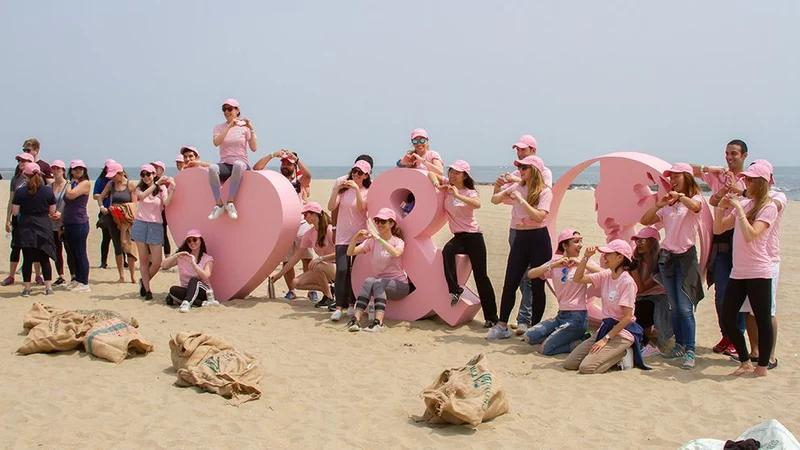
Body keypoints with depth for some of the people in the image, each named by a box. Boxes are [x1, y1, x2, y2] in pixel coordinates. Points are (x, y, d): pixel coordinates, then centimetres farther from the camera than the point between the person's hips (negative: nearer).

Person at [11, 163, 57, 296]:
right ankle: (48, 287, 10)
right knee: (45, 259, 9)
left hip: (26, 229, -1)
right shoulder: (48, 191, -3)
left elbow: (15, 212, -4)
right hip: (44, 229, 1)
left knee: (27, 259, 5)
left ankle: (26, 288, 8)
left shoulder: (20, 192, -6)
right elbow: (52, 212, 2)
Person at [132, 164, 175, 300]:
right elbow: (142, 196, -16)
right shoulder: (140, 188, 8)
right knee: (143, 260, 2)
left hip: (155, 226, -1)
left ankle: (144, 281, 22)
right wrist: (156, 184, -19)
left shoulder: (162, 188, 4)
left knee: (157, 262, -5)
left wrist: (172, 190, -27)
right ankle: (147, 289, 11)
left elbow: (166, 203, -14)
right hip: (140, 224, 1)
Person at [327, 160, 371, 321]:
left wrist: (357, 189, -23)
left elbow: (362, 208, -16)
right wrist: (336, 189, -16)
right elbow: (331, 207, -4)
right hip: (343, 236, 0)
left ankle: (352, 304, 19)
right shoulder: (343, 187, 4)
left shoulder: (367, 191, 0)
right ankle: (339, 306, -13)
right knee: (341, 270, -12)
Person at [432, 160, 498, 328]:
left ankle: (491, 317, 2)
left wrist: (457, 195, -33)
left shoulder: (470, 192, -4)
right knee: (447, 251, -33)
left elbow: (477, 204, -26)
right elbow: (431, 173, 13)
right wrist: (436, 182, -7)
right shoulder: (447, 186, 8)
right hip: (458, 236, 4)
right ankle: (455, 289, -23)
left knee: (481, 276, -5)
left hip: (473, 236, -4)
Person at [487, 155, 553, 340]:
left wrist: (521, 199, -20)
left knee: (537, 285, 3)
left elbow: (539, 216, -21)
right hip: (520, 238, 5)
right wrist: (502, 191, -9)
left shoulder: (545, 192, -7)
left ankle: (534, 326, 15)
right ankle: (502, 326, 10)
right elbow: (494, 200, 11)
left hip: (539, 239, -5)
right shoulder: (517, 187, 8)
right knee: (509, 283, 3)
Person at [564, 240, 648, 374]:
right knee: (569, 364, 0)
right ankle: (614, 354, 12)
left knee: (586, 368, -22)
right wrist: (586, 257, -8)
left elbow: (627, 317, -19)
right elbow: (577, 279, 5)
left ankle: (624, 355, 1)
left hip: (622, 331, -8)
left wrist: (606, 339, -17)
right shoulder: (605, 275, 4)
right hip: (605, 327, 8)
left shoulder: (627, 282, -18)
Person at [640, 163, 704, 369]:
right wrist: (658, 205, -5)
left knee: (685, 307, -12)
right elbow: (644, 221, 8)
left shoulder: (695, 199, -1)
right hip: (666, 256, 6)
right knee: (674, 306, 10)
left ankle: (690, 351, -10)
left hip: (686, 256, -6)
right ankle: (680, 345, 19)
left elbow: (695, 207, -27)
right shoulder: (667, 205, 15)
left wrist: (679, 195, -17)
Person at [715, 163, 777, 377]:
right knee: (727, 319, 7)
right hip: (738, 272, 7)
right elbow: (718, 229, 13)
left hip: (758, 273, -7)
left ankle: (762, 368, 11)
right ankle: (745, 363, 22)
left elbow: (751, 235, -22)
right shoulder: (743, 204, 12)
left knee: (763, 320, 1)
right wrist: (722, 207, -1)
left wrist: (738, 208, -18)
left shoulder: (768, 207, -8)